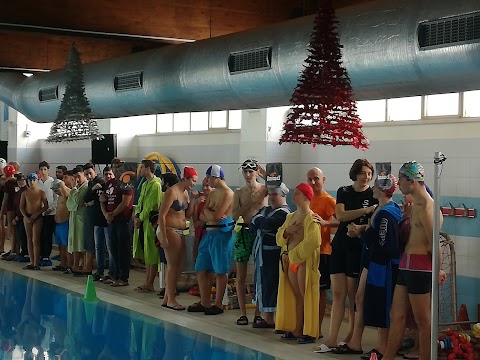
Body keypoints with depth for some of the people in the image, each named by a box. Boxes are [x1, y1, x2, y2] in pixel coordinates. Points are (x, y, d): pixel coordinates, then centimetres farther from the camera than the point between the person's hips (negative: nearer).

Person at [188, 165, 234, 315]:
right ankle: (204, 303, 18)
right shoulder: (212, 194, 17)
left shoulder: (228, 194, -10)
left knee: (220, 271, -1)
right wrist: (212, 215, -10)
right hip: (209, 233, 9)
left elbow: (215, 216, -18)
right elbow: (202, 216, 10)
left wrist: (207, 211, 2)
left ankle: (218, 304, 8)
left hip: (222, 234, -9)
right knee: (201, 269, 9)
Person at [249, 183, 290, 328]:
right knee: (259, 283, 11)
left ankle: (268, 319, 2)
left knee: (268, 284, -5)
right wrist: (262, 228, -11)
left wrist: (258, 220, -5)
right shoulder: (266, 209, 18)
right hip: (260, 252, 8)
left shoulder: (283, 213, -8)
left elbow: (267, 224, -24)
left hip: (272, 254, -8)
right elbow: (252, 226, 7)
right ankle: (258, 315, 19)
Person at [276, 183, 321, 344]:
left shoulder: (311, 218, -10)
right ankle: (296, 330, 16)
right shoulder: (291, 216, 16)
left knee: (305, 296, -5)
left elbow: (313, 241, -23)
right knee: (296, 296, 11)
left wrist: (294, 254, -16)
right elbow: (279, 237, 16)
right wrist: (287, 231, -6)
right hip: (290, 260, 8)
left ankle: (309, 332, -2)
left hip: (304, 260, -8)